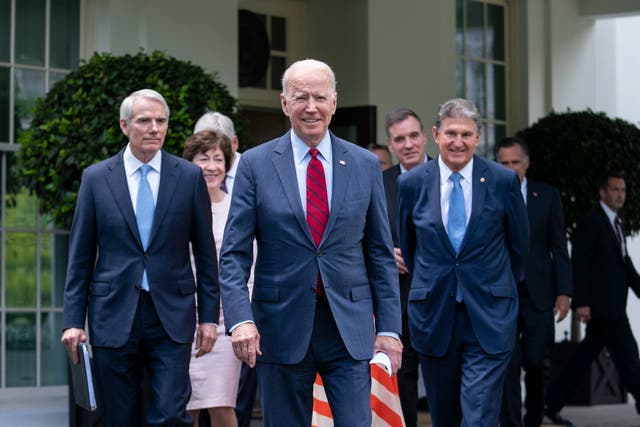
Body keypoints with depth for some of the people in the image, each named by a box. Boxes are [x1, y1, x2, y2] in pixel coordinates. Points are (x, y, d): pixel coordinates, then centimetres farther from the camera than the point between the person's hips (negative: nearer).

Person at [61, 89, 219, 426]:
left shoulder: (189, 176, 3)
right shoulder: (95, 178, 4)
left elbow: (205, 252, 6)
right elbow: (80, 256, 5)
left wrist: (209, 316, 2)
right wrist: (73, 320, 0)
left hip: (172, 318, -1)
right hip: (114, 318, 1)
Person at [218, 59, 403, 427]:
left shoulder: (365, 165, 6)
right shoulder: (256, 164, 1)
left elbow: (381, 254, 8)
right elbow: (234, 254, -1)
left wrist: (389, 327, 2)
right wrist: (241, 318, -15)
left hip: (350, 326, 1)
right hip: (281, 325, 0)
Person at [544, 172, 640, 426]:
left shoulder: (617, 225, 19)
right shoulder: (590, 222, -8)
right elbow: (579, 264, -13)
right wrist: (581, 302, -19)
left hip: (613, 305, 9)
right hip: (600, 303, -9)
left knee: (586, 355, 8)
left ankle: (552, 403, 13)